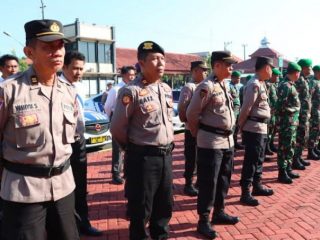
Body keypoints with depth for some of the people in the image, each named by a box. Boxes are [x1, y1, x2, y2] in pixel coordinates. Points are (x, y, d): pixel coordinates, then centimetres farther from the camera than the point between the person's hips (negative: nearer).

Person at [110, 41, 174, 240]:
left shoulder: (167, 89, 7)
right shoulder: (132, 91, -16)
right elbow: (117, 128, -13)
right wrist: (133, 147, 2)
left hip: (166, 155, 7)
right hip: (143, 157, -7)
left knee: (165, 204, 21)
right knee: (141, 208, 8)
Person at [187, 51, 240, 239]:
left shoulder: (225, 85, 11)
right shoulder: (206, 87, -15)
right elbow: (191, 114, -12)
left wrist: (229, 132, 17)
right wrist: (198, 134, 1)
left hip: (227, 140, 8)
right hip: (210, 142, -8)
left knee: (224, 180, 18)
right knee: (208, 182, 1)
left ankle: (219, 213, 34)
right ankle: (204, 221, 14)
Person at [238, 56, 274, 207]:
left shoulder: (261, 84, 14)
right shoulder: (254, 85, -17)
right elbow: (246, 109, -18)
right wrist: (241, 127, -9)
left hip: (262, 127, 9)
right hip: (254, 128, -9)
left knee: (258, 159, 19)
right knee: (251, 161, -3)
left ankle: (257, 186, 32)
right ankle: (245, 193, 5)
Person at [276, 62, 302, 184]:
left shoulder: (290, 85, 13)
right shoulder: (285, 86, -17)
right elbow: (281, 106, -23)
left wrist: (295, 114, 8)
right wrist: (294, 110, -12)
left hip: (293, 121, 10)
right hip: (287, 121, -10)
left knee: (290, 147, 16)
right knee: (284, 147, -3)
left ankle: (288, 169, 27)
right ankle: (282, 173, 5)